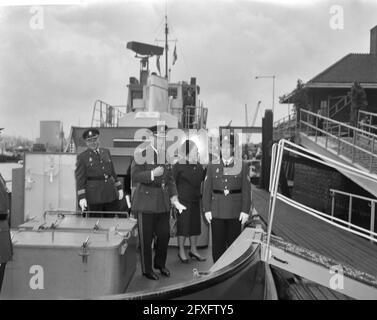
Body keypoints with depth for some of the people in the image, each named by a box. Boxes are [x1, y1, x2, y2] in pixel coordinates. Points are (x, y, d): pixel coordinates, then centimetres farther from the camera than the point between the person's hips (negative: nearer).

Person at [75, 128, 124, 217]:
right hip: (94, 197, -4)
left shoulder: (106, 152, 12)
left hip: (111, 194, 4)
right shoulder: (82, 157, -2)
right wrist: (82, 197, -13)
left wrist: (119, 188, 14)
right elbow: (80, 179, -5)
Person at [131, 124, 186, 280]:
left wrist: (175, 199, 1)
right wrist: (152, 174, -24)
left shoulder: (165, 156, 10)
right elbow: (134, 176, -13)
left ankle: (160, 263, 34)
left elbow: (170, 180, 11)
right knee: (146, 238, 5)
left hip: (163, 202, 5)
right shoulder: (141, 153, -8)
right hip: (146, 201, -5)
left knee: (164, 235, 10)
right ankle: (146, 269, 23)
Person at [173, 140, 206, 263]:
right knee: (183, 226, 2)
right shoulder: (179, 166, -11)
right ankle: (181, 251, 17)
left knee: (195, 225, 12)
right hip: (183, 201, -6)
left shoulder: (199, 166, 7)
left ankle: (193, 250, 26)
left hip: (195, 201, 6)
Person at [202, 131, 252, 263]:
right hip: (217, 212, 1)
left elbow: (246, 190, 0)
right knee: (218, 244, 5)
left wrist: (245, 211, -5)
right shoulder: (212, 166, 6)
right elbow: (207, 189, 5)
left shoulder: (242, 166, 3)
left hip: (235, 212, -1)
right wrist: (207, 209, -1)